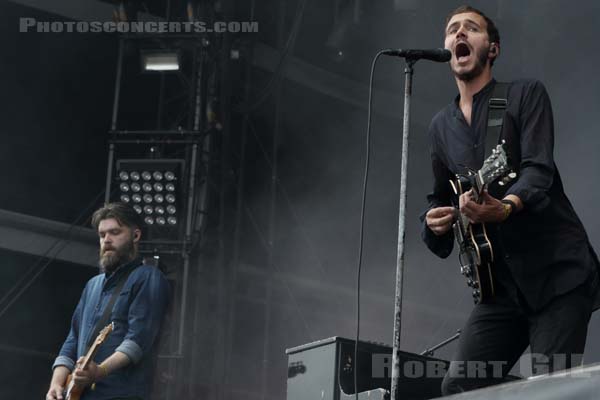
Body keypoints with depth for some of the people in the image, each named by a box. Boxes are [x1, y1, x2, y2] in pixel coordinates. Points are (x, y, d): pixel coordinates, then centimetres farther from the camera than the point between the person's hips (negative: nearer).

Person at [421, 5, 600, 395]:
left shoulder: (526, 94, 0)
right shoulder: (441, 125, 16)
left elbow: (538, 170, -14)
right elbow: (439, 198, 23)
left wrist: (506, 208, -36)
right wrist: (434, 222, -2)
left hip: (559, 271, -5)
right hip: (502, 282, 6)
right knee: (458, 387, -6)